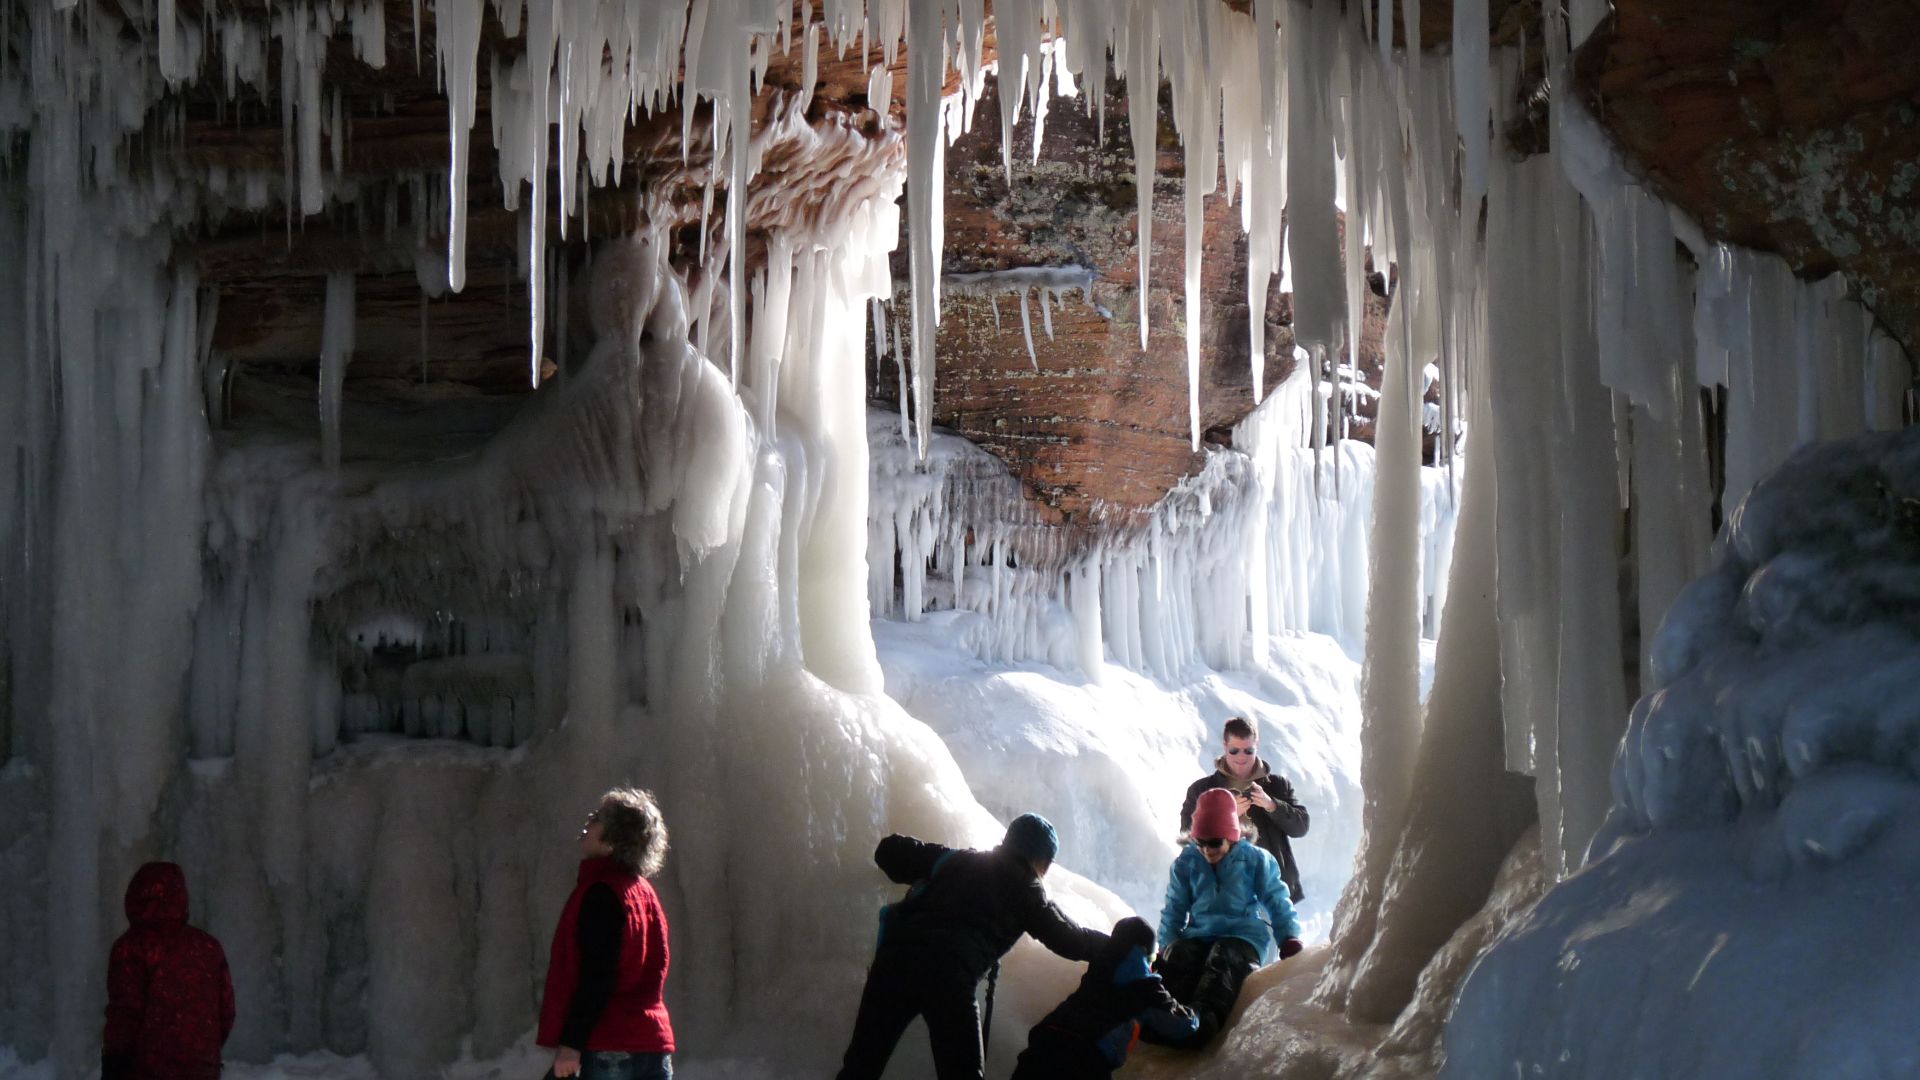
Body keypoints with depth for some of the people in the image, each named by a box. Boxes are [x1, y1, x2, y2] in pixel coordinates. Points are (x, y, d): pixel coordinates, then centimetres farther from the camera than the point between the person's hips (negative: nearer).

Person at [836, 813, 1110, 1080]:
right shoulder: (1024, 887, 15)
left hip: (896, 953, 4)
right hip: (950, 973, -4)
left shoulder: (958, 858, 26)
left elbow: (888, 851, 26)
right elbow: (1067, 939, 17)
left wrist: (922, 881, 43)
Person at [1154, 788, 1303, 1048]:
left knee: (1222, 960, -38)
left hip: (1243, 935, -3)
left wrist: (1290, 939, 1)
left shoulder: (1255, 859, 5)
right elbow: (1174, 910, 17)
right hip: (1198, 935, 3)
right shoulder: (1185, 863, 12)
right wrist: (1166, 946, 5)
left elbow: (1277, 901, 10)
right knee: (1175, 957, -31)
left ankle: (1204, 1015, -66)